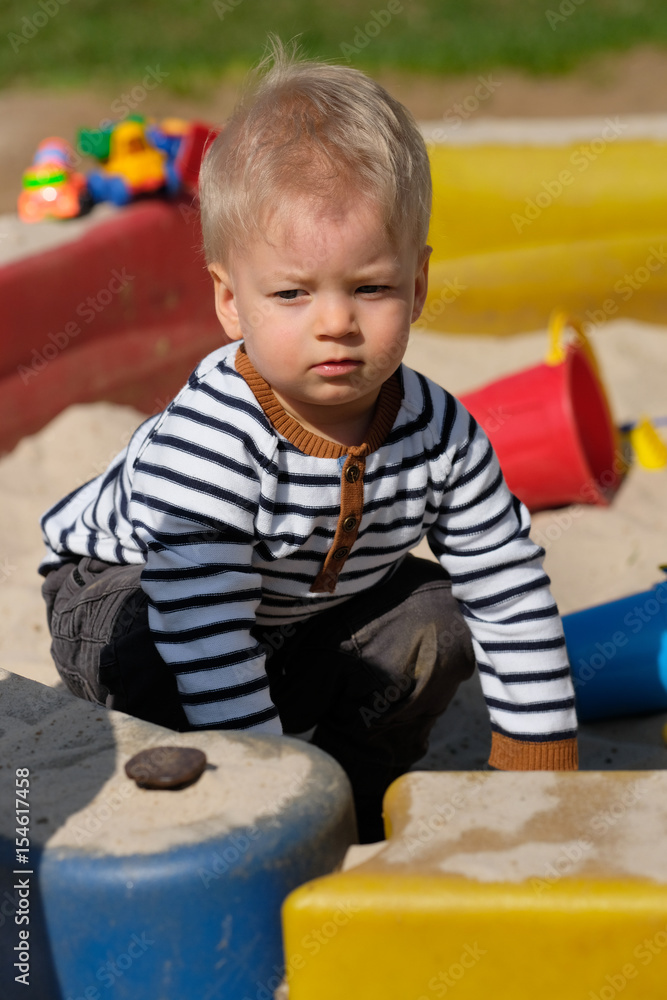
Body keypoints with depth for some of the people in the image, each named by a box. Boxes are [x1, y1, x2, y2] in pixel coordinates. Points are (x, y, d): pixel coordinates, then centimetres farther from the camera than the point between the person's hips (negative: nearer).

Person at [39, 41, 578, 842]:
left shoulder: (438, 434, -22)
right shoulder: (206, 444, -39)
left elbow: (513, 593, -13)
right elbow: (203, 635, -40)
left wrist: (538, 769, -13)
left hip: (309, 619, 5)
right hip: (120, 588, -5)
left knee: (437, 615, -12)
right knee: (154, 657, -36)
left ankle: (350, 797, 7)